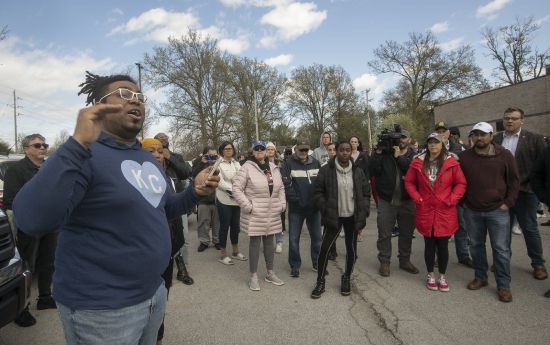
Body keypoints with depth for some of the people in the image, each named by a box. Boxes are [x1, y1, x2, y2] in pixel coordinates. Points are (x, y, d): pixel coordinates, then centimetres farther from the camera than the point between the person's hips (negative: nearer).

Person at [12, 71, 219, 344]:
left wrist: (194, 192, -1)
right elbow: (32, 220, -30)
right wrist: (78, 144, -36)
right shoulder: (85, 155, -16)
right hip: (101, 306, -7)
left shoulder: (148, 157, 8)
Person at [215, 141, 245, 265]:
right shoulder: (218, 164, -5)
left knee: (235, 226, 13)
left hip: (236, 199, 6)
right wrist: (231, 189, -22)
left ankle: (235, 251, 28)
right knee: (224, 226, 1)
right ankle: (223, 254, 13)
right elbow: (220, 181, -14)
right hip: (224, 199, -6)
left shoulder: (236, 164, 14)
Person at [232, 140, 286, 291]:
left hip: (272, 214, 5)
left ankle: (270, 273, 30)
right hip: (255, 214, -5)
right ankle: (253, 277, 17)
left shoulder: (274, 168, 10)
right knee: (255, 243, 3)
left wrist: (282, 204, 7)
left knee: (269, 242, 15)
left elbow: (280, 188, 17)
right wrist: (248, 206, -16)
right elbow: (236, 189, -11)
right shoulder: (247, 167, -8)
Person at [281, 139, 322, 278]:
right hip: (296, 208, -3)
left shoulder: (316, 163, 6)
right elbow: (286, 185, -14)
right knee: (294, 238, 6)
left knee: (317, 237, 13)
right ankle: (295, 265, 22)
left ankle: (317, 263, 31)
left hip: (314, 207, 3)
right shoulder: (289, 164, -5)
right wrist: (296, 200, -17)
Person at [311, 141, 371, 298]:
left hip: (352, 217, 3)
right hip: (334, 217, -2)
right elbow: (317, 192, -3)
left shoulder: (357, 171, 3)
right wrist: (325, 210, -10)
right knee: (324, 248, -4)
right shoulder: (326, 170, -7)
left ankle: (346, 279, 33)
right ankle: (320, 282, 14)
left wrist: (363, 213, 1)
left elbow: (366, 192, 9)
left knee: (351, 249, 11)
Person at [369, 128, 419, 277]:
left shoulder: (413, 156, 4)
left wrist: (399, 157, -19)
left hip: (407, 200, 2)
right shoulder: (385, 153, 1)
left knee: (407, 233, 14)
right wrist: (378, 152, -17)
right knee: (384, 233, 5)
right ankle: (384, 262, 19)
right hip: (386, 200, -1)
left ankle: (405, 260, 31)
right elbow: (373, 171, -10)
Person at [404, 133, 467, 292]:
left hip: (445, 212, -1)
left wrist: (452, 200, -9)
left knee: (443, 245, 7)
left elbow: (461, 183, 1)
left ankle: (442, 276, 26)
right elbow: (409, 182, 7)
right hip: (425, 212, 1)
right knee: (429, 245, 11)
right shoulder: (418, 162, 1)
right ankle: (430, 275, 27)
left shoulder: (451, 162, -3)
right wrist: (417, 198, -4)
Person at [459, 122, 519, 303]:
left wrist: (508, 203, -4)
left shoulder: (504, 155, -2)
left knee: (501, 249, 3)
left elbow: (514, 180, 2)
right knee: (476, 246, 13)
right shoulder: (464, 156, 1)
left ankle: (503, 285, 16)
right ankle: (480, 277, 28)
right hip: (472, 211, 2)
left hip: (497, 211, -2)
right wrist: (463, 202, 3)